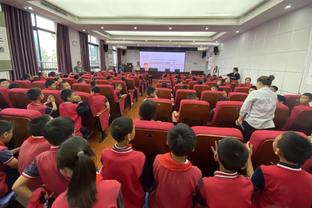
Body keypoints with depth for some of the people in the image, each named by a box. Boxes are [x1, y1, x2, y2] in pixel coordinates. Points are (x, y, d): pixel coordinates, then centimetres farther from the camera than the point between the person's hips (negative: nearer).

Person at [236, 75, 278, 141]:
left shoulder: (254, 93, -10)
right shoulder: (274, 96, 5)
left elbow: (244, 109, -8)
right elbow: (272, 112, 14)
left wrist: (240, 119, 6)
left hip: (252, 123, -5)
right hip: (268, 125, 5)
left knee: (247, 142, 10)